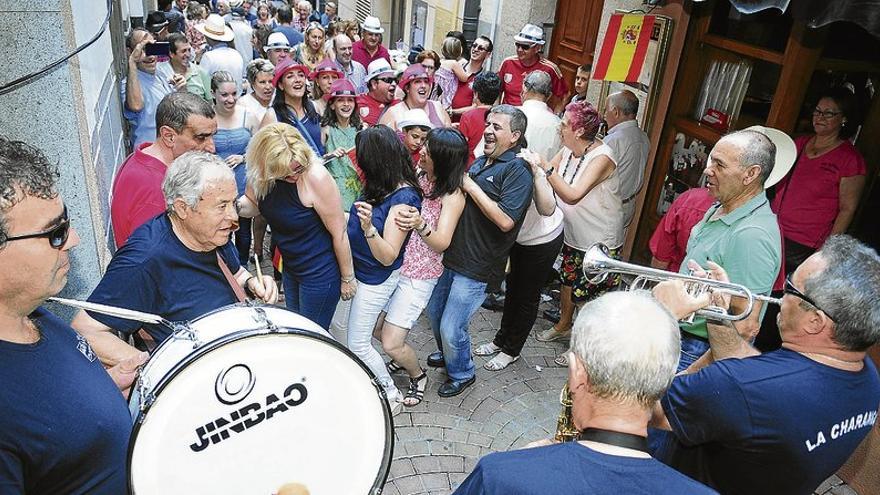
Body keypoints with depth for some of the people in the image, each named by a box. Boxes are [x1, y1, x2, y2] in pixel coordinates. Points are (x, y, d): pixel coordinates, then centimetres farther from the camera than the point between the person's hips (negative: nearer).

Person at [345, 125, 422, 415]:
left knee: (358, 345, 3)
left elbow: (388, 257, -27)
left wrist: (368, 227, -41)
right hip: (360, 269, 8)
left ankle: (392, 396, 21)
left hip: (377, 278, -8)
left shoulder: (403, 198, -27)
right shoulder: (378, 186, -2)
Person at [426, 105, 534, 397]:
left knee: (451, 328, 1)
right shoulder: (480, 161, 11)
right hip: (451, 256, 9)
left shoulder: (517, 170, -16)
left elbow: (505, 220, -27)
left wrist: (470, 186, -22)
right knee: (434, 312, 22)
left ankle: (462, 374, 28)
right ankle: (448, 355, 49)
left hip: (476, 268, -8)